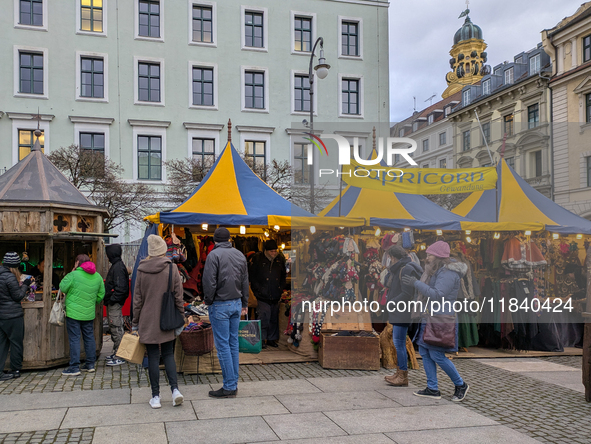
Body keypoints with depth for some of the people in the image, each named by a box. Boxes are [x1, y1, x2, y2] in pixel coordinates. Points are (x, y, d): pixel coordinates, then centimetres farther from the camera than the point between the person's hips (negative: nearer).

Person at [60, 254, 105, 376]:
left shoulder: (73, 275, -14)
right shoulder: (97, 276, 4)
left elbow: (62, 288, -2)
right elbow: (101, 294, 10)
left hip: (73, 313, -5)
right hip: (89, 313, 5)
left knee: (74, 339, 0)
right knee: (89, 337, 14)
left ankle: (74, 367, 2)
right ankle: (90, 364, 20)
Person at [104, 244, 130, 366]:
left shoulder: (118, 267, -17)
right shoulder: (115, 266, 16)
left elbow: (120, 288, -23)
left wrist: (112, 300, -21)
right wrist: (108, 299, 15)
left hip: (115, 304, -10)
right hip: (112, 303, 10)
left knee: (116, 329, -7)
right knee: (114, 328, 15)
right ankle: (116, 353, 24)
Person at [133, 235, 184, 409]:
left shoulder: (142, 270, -3)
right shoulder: (172, 268, -4)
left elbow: (137, 299, 1)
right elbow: (178, 296, -3)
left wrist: (135, 323, 8)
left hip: (148, 321, 0)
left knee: (153, 357, 6)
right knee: (168, 355, 13)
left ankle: (155, 397, 10)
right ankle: (175, 389, -2)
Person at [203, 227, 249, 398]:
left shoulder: (214, 255, -10)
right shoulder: (240, 255, 10)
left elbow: (209, 281, -15)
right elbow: (245, 282, 14)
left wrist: (208, 301, -1)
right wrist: (244, 304, 19)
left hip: (220, 305, -6)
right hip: (236, 303, 6)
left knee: (223, 345, -3)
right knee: (233, 343, 11)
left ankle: (229, 387, -1)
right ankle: (234, 383, 15)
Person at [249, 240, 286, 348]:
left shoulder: (280, 259, 7)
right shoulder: (258, 258, -4)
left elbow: (284, 275, 18)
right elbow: (251, 275, -1)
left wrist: (281, 288, 8)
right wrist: (258, 289, -8)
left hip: (276, 295, 4)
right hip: (263, 295, -4)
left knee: (274, 317, 8)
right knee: (264, 316, -8)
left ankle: (272, 338, 19)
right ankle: (262, 339, 3)